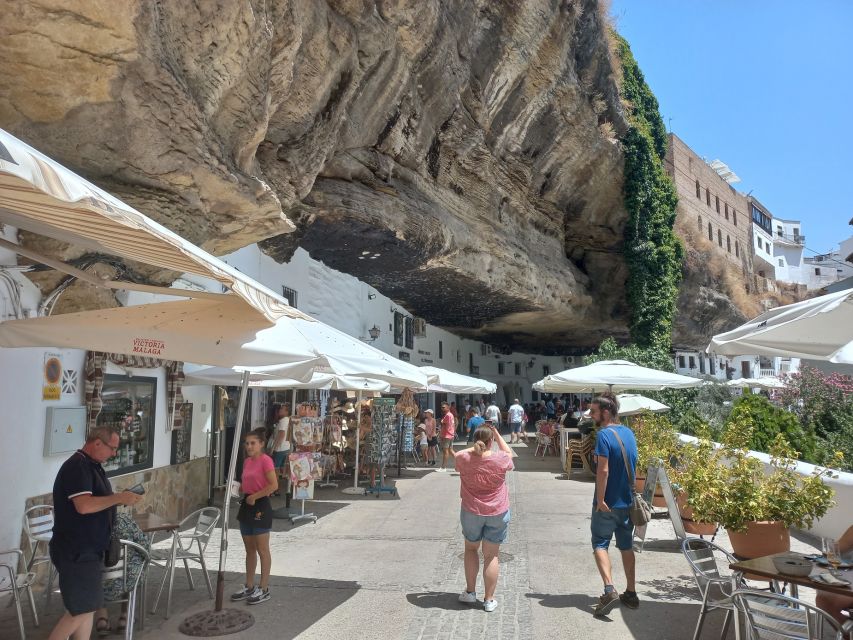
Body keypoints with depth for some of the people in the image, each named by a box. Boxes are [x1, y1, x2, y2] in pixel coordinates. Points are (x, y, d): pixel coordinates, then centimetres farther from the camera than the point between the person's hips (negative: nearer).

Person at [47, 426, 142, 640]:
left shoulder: (92, 466, 12)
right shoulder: (77, 466, -19)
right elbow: (84, 505, -30)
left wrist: (120, 500, 6)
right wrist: (119, 498, -21)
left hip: (88, 550, 10)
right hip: (76, 552, -10)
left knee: (87, 607, 14)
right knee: (81, 610, -1)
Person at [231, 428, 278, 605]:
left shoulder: (265, 460, -16)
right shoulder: (247, 461, 10)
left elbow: (274, 485, -23)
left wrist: (254, 496, -19)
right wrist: (237, 488, 3)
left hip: (260, 506, -9)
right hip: (247, 506, 9)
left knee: (262, 550, 2)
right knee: (249, 549, 16)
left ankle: (264, 589, 13)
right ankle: (249, 587, 27)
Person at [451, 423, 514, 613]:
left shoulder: (464, 458, -13)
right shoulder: (500, 459, -15)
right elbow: (509, 453, 8)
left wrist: (475, 447, 14)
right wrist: (497, 435, 12)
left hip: (472, 512, 1)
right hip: (498, 513, -1)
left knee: (471, 549, 22)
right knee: (491, 556, 8)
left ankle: (470, 592, 25)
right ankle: (489, 600, 15)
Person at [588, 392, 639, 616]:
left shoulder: (604, 434, -18)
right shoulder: (629, 433, 6)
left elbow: (603, 470, -24)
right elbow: (633, 465, 14)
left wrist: (600, 500, -19)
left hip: (608, 503, -7)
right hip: (628, 500, 7)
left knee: (600, 544, 5)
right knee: (627, 546, 16)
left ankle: (610, 590, -9)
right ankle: (631, 593, 23)